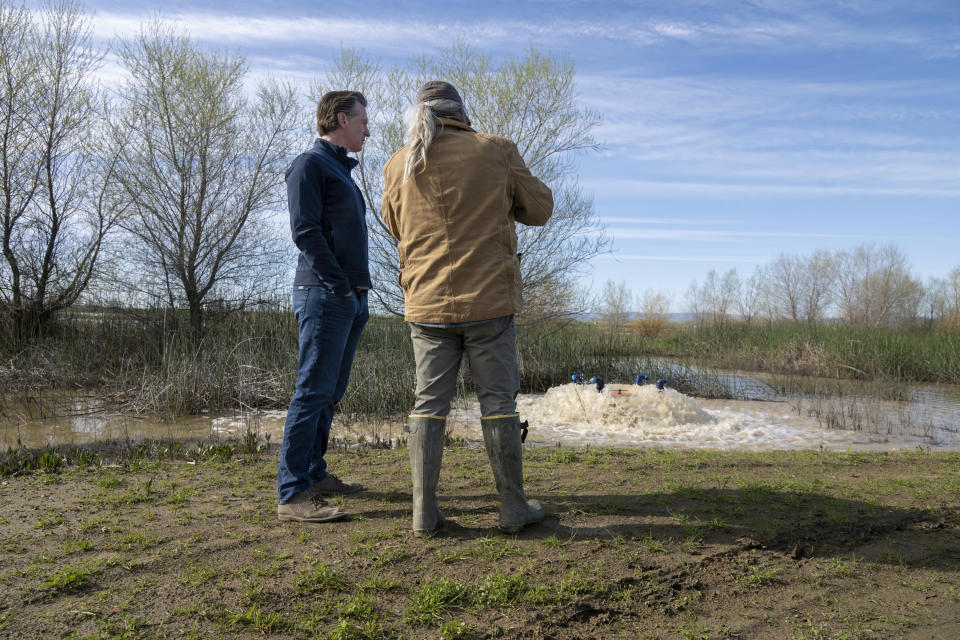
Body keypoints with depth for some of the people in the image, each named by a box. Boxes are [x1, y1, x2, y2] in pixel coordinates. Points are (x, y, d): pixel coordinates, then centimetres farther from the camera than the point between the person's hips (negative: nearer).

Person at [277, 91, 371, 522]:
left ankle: (314, 473, 22)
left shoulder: (342, 170, 25)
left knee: (331, 391, 12)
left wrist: (358, 293, 13)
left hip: (350, 298, 9)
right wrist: (340, 287, -16)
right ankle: (293, 494, -8)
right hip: (324, 294, -9)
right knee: (314, 390, -11)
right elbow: (305, 232, -14)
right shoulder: (310, 164, -3)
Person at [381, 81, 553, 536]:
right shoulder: (496, 151, -2)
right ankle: (513, 506, 14)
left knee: (429, 402, 8)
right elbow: (539, 208, 6)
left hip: (427, 304, 2)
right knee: (498, 401, 6)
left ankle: (424, 510, 10)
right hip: (489, 300, -2)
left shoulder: (398, 167, 4)